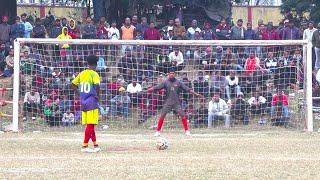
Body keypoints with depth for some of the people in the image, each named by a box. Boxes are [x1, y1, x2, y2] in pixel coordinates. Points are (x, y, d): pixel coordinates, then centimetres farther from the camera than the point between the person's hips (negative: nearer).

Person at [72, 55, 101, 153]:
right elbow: (97, 85, -27)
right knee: (90, 125, -5)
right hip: (92, 102, -7)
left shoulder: (82, 73, 10)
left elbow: (73, 84, 14)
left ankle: (95, 144, 19)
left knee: (89, 124, 13)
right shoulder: (94, 74, -11)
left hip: (83, 101, 7)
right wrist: (98, 95, -13)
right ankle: (85, 146, -9)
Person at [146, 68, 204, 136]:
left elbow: (187, 89, 2)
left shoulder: (178, 82, 3)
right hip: (168, 102, 0)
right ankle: (158, 131, 5)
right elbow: (156, 88, -4)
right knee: (162, 116, -5)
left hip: (177, 103, 0)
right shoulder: (165, 82, 2)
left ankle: (187, 130, 3)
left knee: (183, 115, -8)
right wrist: (147, 91, -14)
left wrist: (196, 94, -3)